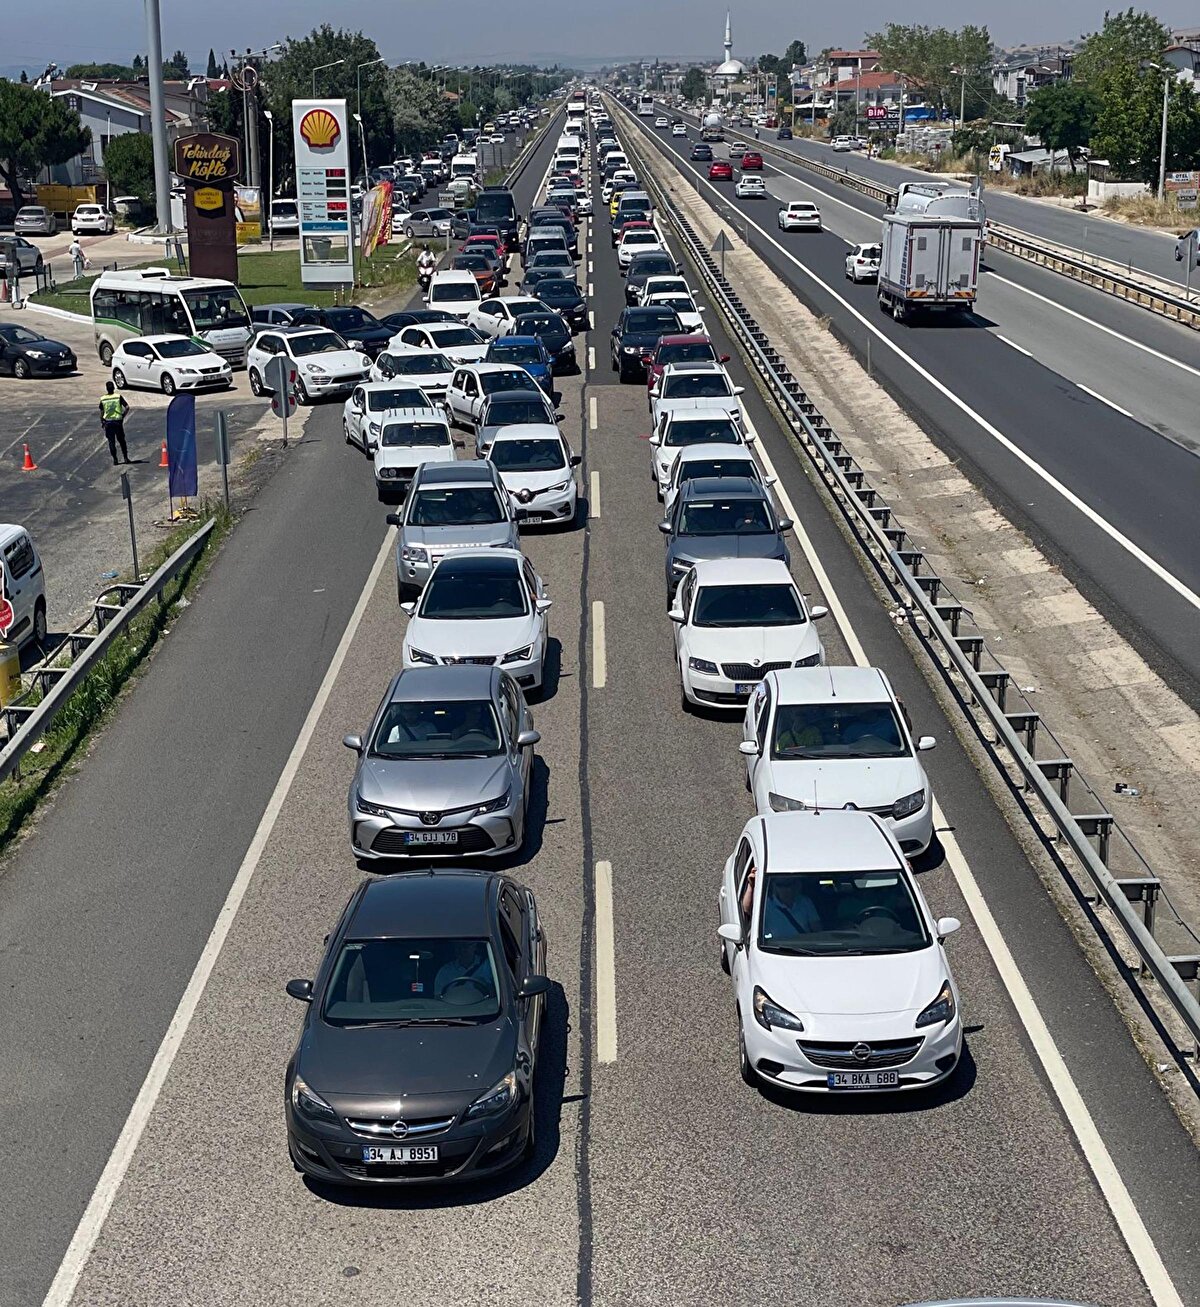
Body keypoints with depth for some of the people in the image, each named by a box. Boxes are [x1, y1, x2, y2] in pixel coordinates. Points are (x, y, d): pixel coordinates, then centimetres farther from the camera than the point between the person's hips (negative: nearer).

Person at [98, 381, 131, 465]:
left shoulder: (103, 399, -2)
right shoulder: (118, 397, -5)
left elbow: (101, 412, 1)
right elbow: (127, 407, -11)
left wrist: (102, 422, 12)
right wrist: (123, 416, 1)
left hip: (108, 422, 0)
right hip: (118, 421, 0)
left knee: (111, 442, 6)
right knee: (121, 440, 12)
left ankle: (115, 459, 4)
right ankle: (125, 457, 14)